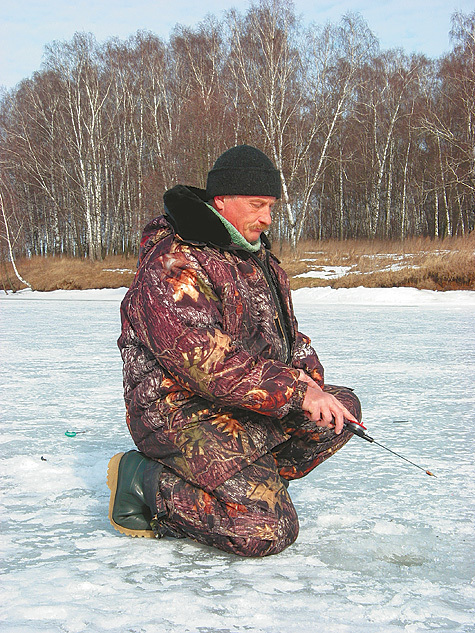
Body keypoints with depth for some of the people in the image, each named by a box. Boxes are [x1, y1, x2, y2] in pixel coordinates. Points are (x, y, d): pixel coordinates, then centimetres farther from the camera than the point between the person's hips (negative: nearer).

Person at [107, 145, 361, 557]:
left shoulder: (260, 260, 13)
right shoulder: (172, 265, -18)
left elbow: (288, 337, 20)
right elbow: (208, 364, -27)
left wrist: (306, 376, -3)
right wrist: (295, 391, -27)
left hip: (252, 407, 10)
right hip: (182, 412, -9)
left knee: (344, 409, -2)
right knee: (269, 531, -19)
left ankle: (243, 484, 0)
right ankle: (144, 485, -4)